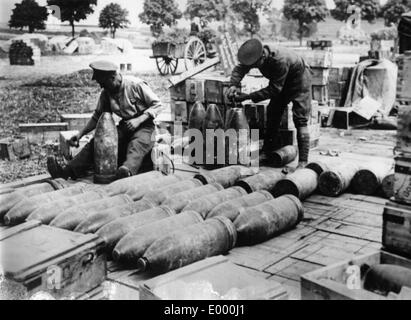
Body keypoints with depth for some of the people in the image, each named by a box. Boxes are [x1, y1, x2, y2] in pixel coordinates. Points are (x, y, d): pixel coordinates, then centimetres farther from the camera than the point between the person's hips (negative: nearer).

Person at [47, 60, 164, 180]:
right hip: (125, 126, 5)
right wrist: (80, 134, 5)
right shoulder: (106, 93, 3)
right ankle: (67, 171, -26)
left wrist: (139, 120, -23)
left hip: (145, 125, -5)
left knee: (137, 143, -39)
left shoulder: (135, 85, -14)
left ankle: (128, 170, -69)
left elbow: (157, 105, -10)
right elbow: (97, 116, 15)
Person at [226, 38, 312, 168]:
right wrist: (233, 85, -36)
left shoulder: (280, 61, -41)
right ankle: (268, 152, 20)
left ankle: (303, 161, -15)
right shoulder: (257, 56, -20)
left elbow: (274, 89, -37)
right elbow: (239, 68, -15)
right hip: (282, 82, 8)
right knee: (272, 113, 8)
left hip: (299, 80, -8)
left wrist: (248, 96, -39)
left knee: (300, 119, -14)